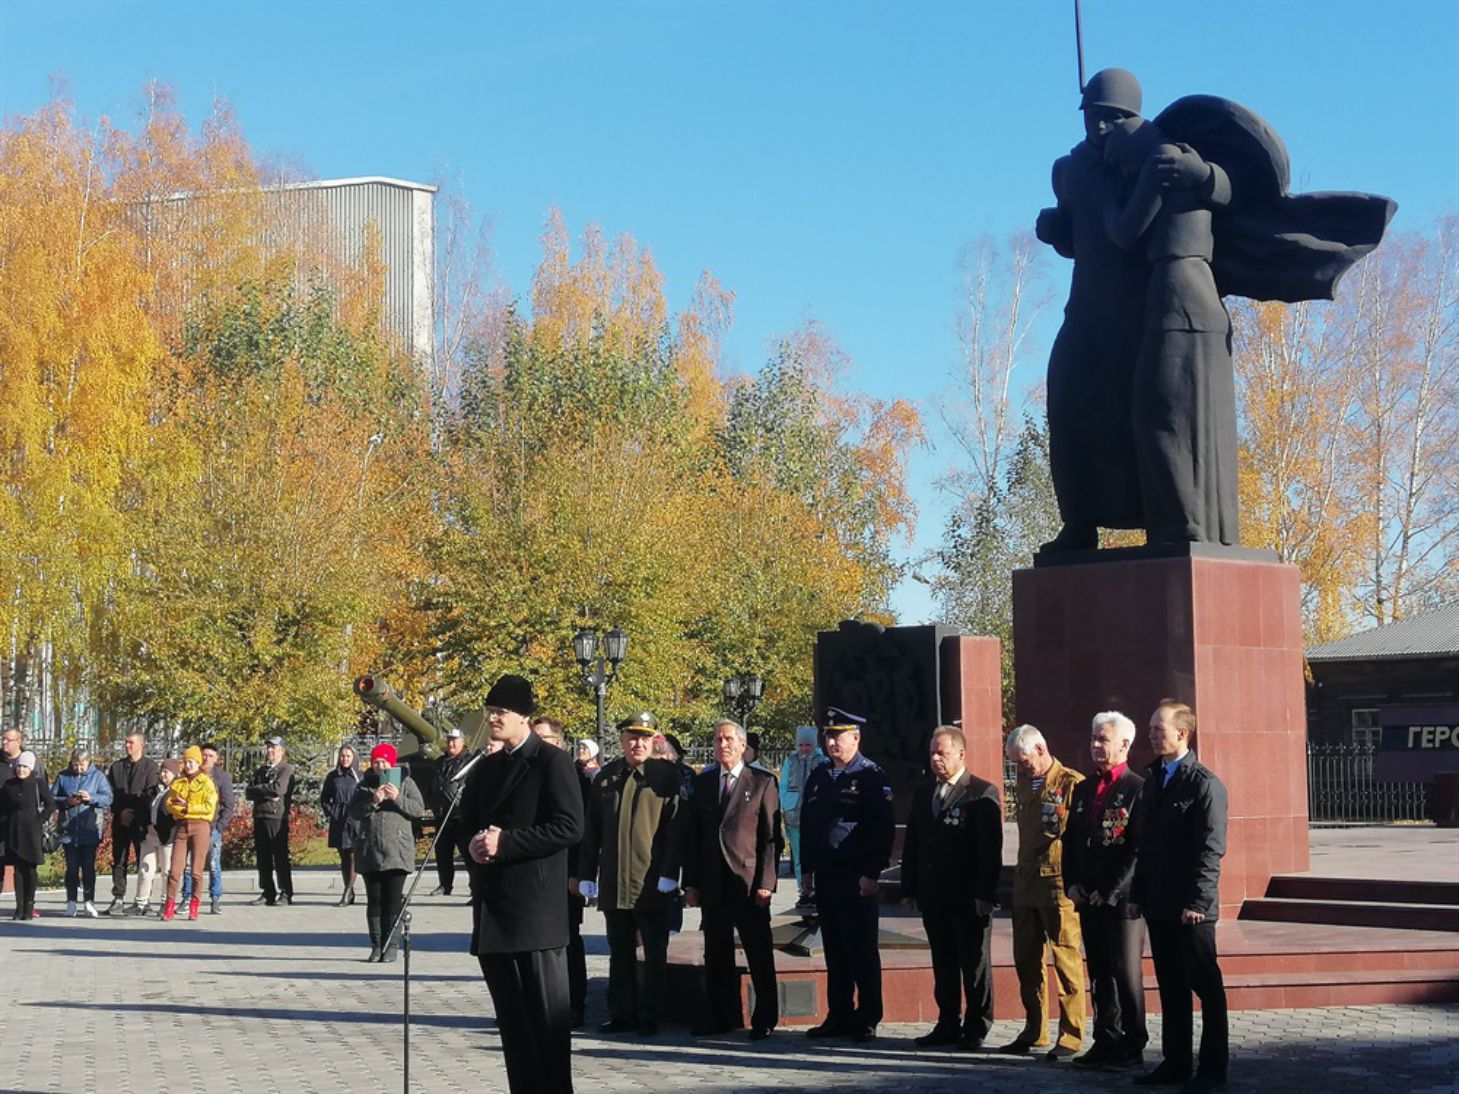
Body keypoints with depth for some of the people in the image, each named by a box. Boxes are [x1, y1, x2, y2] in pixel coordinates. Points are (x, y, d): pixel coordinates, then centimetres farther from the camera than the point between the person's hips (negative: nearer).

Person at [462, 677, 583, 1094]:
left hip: (536, 904, -7)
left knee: (548, 1013, -3)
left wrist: (505, 842, -16)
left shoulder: (552, 762, -4)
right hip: (493, 905, 7)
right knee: (512, 1019, 10)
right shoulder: (485, 769, 17)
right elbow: (465, 821, 24)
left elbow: (569, 826, -13)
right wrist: (474, 844, 0)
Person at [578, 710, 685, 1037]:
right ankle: (622, 1014, 17)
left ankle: (651, 1017, 10)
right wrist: (587, 874, 8)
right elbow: (591, 829, 12)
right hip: (613, 883, 4)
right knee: (620, 952, 10)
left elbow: (675, 828, -6)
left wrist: (669, 874, -13)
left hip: (652, 883, -4)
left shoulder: (667, 775, -2)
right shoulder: (606, 777, 10)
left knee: (655, 954, 3)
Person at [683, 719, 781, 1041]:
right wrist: (690, 883, 6)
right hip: (712, 883, 4)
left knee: (759, 954, 1)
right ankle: (723, 1016, 16)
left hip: (749, 882, -4)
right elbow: (692, 836, 12)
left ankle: (765, 1018, 9)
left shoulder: (762, 782, 0)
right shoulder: (702, 783, 12)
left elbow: (771, 836, -3)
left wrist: (766, 882, -10)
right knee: (716, 954, 8)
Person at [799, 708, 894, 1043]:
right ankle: (839, 1017, 16)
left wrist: (871, 873, -15)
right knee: (835, 950, 10)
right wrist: (808, 870, 15)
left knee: (863, 951, -1)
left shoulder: (872, 777, -6)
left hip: (858, 878, -6)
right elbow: (807, 824, 19)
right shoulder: (818, 777, 14)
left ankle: (867, 1020, 4)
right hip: (825, 877, 6)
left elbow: (883, 829, -10)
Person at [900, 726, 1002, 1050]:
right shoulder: (923, 794, 14)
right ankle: (948, 1025, 17)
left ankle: (976, 1029, 9)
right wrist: (909, 889, 9)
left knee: (975, 966, 3)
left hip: (969, 899, -6)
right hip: (933, 897, 6)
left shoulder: (983, 794, -6)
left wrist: (984, 894, -16)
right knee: (943, 965, 11)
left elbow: (990, 849, -11)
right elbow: (912, 844, 15)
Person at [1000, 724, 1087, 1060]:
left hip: (1058, 884, -8)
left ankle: (1071, 1036, 3)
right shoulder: (1025, 784, 15)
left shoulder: (1072, 784, -8)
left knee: (1066, 960, -3)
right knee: (1027, 960, 11)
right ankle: (1034, 1032, 21)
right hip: (1026, 883, 8)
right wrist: (1022, 874, 16)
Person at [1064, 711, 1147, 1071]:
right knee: (1099, 974, 11)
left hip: (1122, 898, -7)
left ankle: (1132, 1047, 7)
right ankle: (1106, 1042, 18)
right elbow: (1070, 841, 18)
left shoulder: (1138, 789, -8)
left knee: (1127, 974, -2)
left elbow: (1138, 849, -13)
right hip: (1088, 899, 7)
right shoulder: (1083, 789, 15)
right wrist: (1071, 885, 5)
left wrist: (1109, 891, -14)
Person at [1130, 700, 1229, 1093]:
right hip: (1158, 904, 7)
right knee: (1170, 987, 12)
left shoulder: (1204, 783, -10)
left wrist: (1197, 902, -19)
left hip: (1190, 908, -7)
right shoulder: (1152, 779, 13)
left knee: (1206, 986, 2)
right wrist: (1139, 893, 11)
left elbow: (1210, 850, -15)